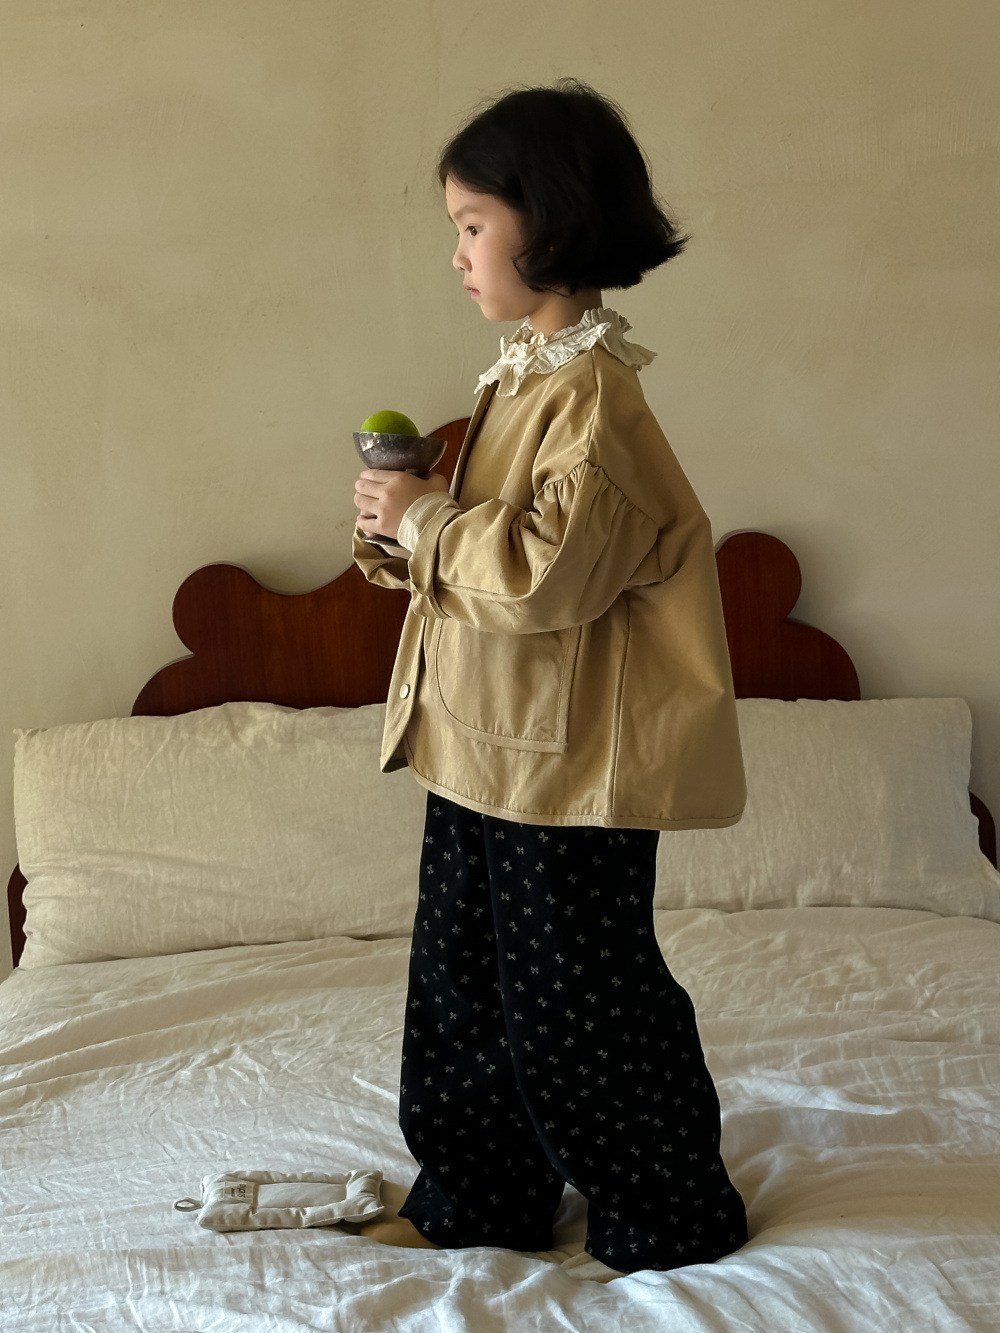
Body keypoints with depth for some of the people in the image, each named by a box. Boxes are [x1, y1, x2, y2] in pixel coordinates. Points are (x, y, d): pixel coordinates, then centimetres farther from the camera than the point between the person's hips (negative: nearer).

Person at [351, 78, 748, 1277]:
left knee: (574, 997, 3)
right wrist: (403, 532, 0)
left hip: (566, 758, -9)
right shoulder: (521, 379, 11)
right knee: (462, 977, 17)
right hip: (484, 741, 10)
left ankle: (671, 1215, 22)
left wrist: (427, 524, -17)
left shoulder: (593, 396, -19)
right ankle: (476, 1197, 33)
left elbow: (552, 569, -29)